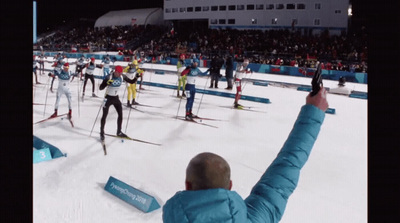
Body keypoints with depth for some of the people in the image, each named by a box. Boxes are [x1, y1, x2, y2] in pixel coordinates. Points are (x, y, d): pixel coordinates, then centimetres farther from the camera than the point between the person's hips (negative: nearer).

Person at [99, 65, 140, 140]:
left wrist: (136, 77, -18)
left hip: (116, 98, 5)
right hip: (108, 98, -5)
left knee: (120, 114, 7)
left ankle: (119, 132, 23)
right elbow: (100, 88, -22)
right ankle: (102, 133, 11)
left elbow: (131, 82, 2)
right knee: (104, 115, -2)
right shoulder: (109, 77, -22)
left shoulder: (122, 76, -9)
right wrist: (107, 83, -42)